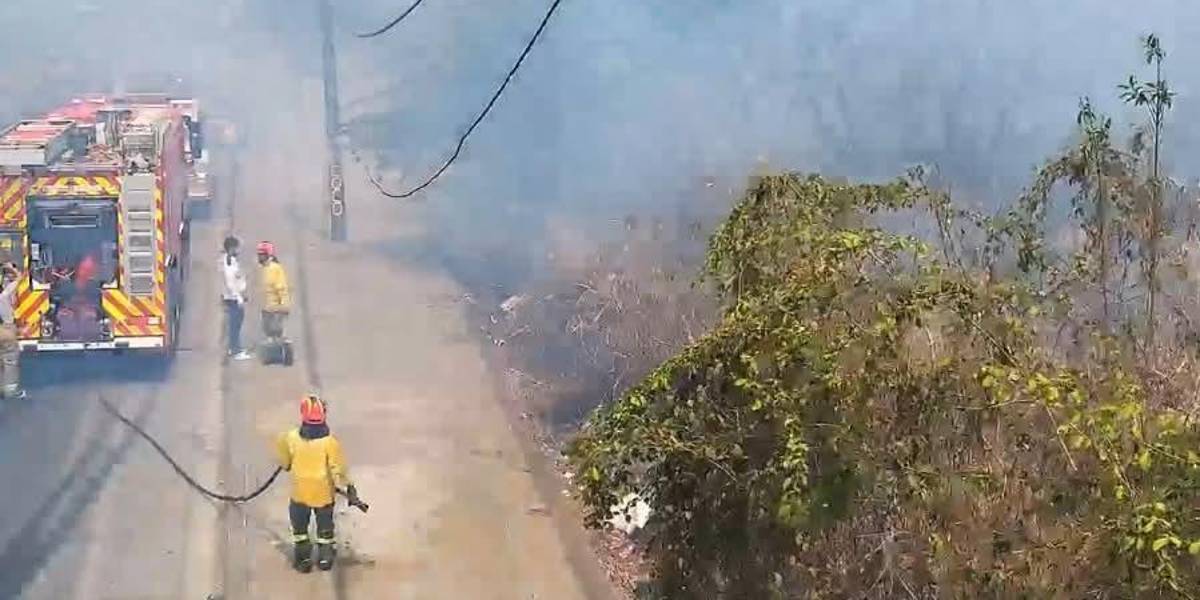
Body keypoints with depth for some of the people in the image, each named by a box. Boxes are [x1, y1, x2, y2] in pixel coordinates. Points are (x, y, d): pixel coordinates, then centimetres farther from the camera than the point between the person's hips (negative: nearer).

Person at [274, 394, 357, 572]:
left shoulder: (291, 438, -19)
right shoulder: (330, 442, -25)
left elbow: (284, 462, -1)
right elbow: (338, 468, -19)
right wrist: (348, 488, -7)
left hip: (299, 492, 0)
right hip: (324, 493, 0)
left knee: (299, 526, 22)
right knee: (325, 525, 23)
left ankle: (303, 558, 29)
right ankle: (325, 558, 35)